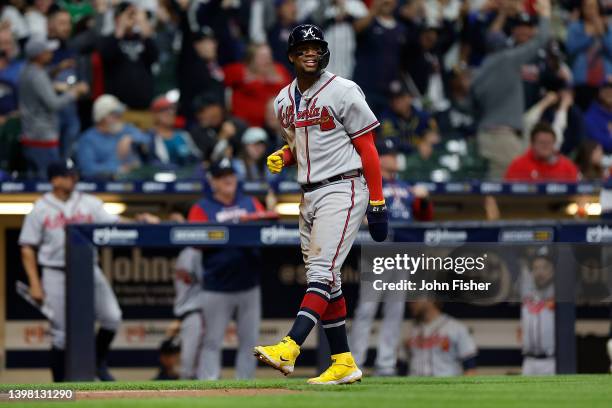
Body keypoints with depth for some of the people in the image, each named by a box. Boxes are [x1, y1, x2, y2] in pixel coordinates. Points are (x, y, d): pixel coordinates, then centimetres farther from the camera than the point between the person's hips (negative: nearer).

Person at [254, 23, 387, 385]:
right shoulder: (285, 100, 11)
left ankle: (289, 349, -32)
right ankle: (344, 363, 14)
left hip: (343, 189, -8)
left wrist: (377, 203, -12)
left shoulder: (343, 92, -9)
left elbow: (367, 148, -9)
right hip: (309, 194, 8)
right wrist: (282, 157, 1)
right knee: (326, 282, 9)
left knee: (322, 271, -18)